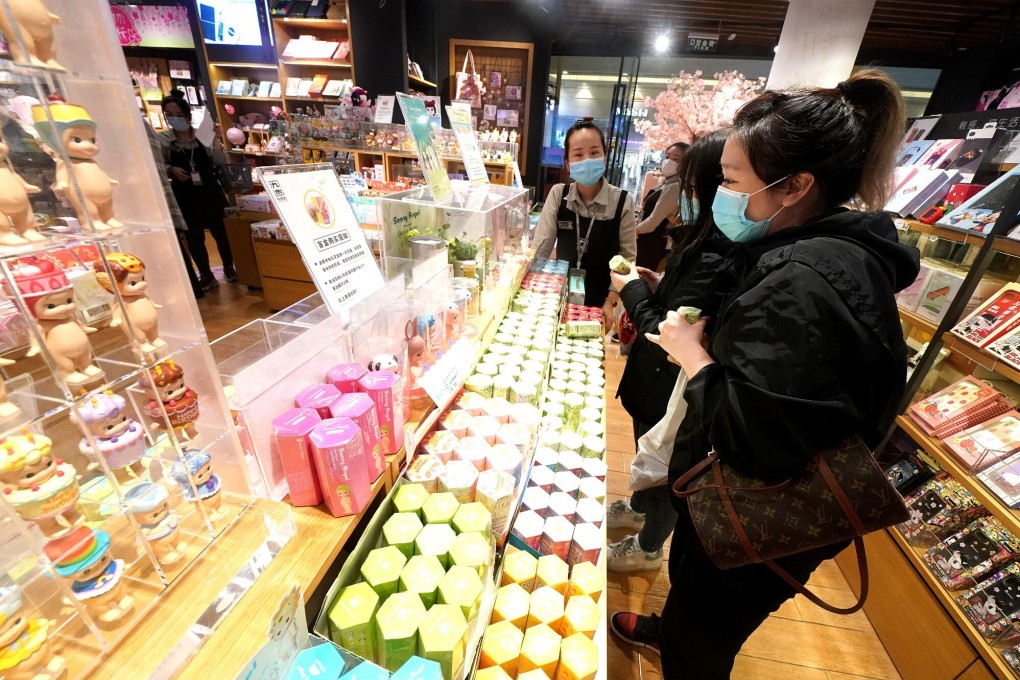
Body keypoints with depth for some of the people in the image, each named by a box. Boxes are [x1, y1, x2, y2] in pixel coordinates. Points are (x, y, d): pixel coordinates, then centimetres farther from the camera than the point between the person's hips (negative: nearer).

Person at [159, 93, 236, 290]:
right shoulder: (162, 140, -1)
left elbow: (220, 161, -8)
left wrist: (216, 139, -18)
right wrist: (171, 170, -16)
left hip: (209, 192, 0)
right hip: (184, 196, 1)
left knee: (219, 231, 9)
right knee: (194, 238, 5)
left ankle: (228, 267, 27)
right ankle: (206, 275, 18)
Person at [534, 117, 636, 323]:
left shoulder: (622, 201, -12)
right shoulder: (558, 194, -7)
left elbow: (627, 258, -9)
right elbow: (540, 249, -9)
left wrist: (610, 302, -13)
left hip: (599, 301, -1)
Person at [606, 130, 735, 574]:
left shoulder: (718, 261, -33)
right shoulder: (715, 241, -2)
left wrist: (632, 291, -17)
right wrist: (658, 284, -2)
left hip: (673, 393, -9)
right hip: (661, 381, 9)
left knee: (665, 472, 17)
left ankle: (648, 548, 46)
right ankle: (639, 509, 60)